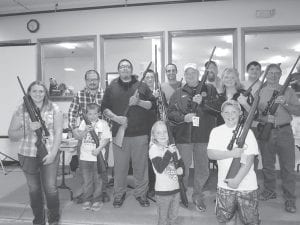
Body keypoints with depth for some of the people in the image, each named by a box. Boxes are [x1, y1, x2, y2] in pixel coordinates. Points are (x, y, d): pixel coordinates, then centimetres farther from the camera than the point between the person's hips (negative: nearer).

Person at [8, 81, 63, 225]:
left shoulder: (54, 109, -1)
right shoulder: (21, 110, 2)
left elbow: (58, 132, -4)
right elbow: (11, 135, 2)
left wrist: (53, 153, -11)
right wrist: (28, 129, -16)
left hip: (50, 155, -1)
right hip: (28, 155, 2)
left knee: (50, 188, 0)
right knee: (34, 189, 12)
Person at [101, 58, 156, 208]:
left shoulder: (142, 86, 10)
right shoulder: (111, 88, 10)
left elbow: (152, 104, 7)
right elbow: (104, 108, 7)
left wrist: (139, 102, -11)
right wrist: (116, 118, -9)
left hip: (140, 133, 0)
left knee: (141, 166, 6)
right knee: (120, 166, 6)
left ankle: (141, 194, 24)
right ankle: (119, 194, 25)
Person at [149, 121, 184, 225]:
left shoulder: (172, 147, 3)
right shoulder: (154, 149, -14)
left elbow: (180, 162, 17)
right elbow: (159, 168, -24)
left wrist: (180, 168, -5)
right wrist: (169, 152, -25)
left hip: (175, 188, 6)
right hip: (163, 190, -5)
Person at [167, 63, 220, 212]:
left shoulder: (210, 90, 10)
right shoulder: (179, 93, 11)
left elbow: (218, 107, -3)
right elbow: (170, 112, 4)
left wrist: (202, 102, -16)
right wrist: (183, 117, -13)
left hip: (204, 136, 0)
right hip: (183, 136, 0)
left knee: (203, 169, 9)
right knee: (183, 168, 8)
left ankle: (198, 196, 29)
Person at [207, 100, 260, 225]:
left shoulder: (247, 132, -5)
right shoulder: (216, 131, 0)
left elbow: (249, 160, -10)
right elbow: (210, 154, -9)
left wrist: (237, 179, -17)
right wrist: (231, 153, -20)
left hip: (247, 186, -1)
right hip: (225, 184, 2)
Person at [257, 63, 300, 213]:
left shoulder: (288, 91, 9)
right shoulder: (259, 91, 9)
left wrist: (285, 104, -14)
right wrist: (263, 116, -15)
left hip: (284, 131, 0)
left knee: (288, 166, 0)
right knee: (267, 164, 10)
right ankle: (270, 191, 28)